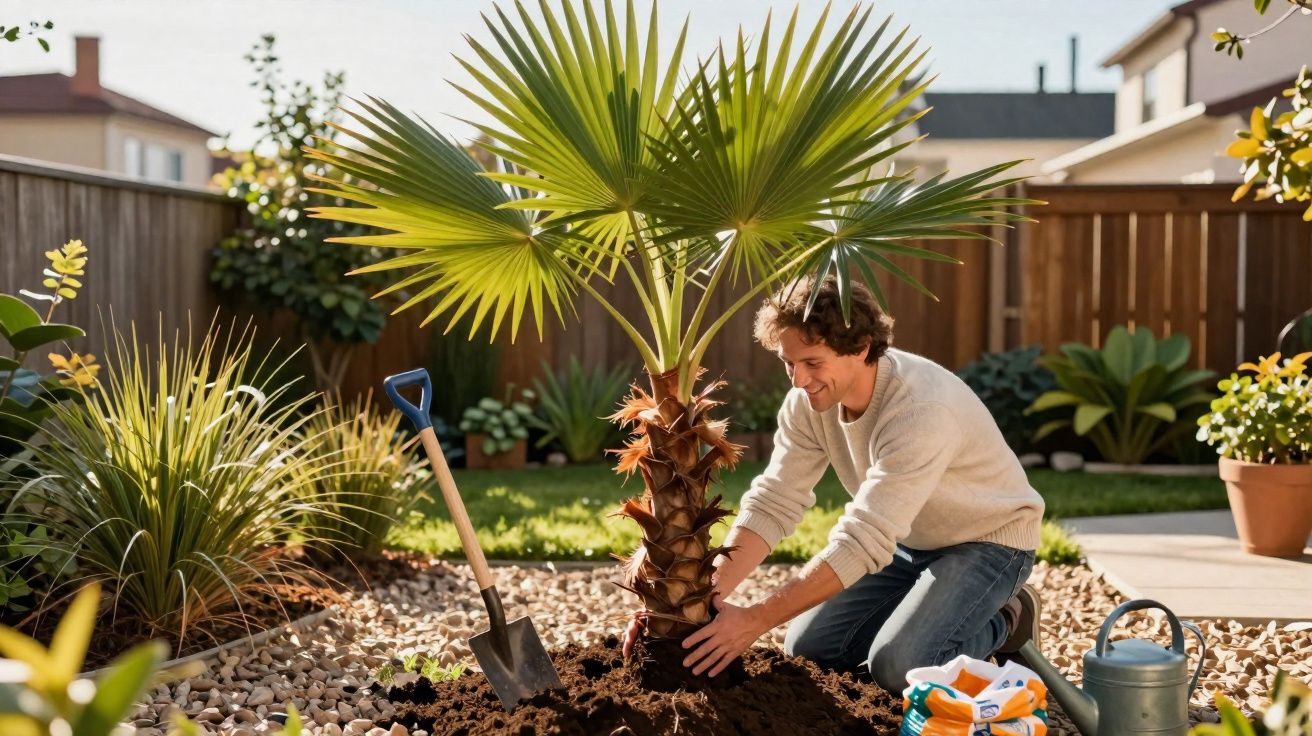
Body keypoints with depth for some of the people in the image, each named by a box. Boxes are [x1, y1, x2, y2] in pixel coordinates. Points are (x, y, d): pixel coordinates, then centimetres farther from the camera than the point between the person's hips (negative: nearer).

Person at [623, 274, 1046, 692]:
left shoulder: (921, 410, -37)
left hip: (987, 540, -7)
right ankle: (923, 609, 19)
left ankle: (1004, 621, 3)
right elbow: (772, 505, -17)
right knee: (807, 649, -1)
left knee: (899, 667, -25)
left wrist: (754, 620, -40)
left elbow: (862, 540, -40)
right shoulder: (808, 400, -15)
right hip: (909, 541, 7)